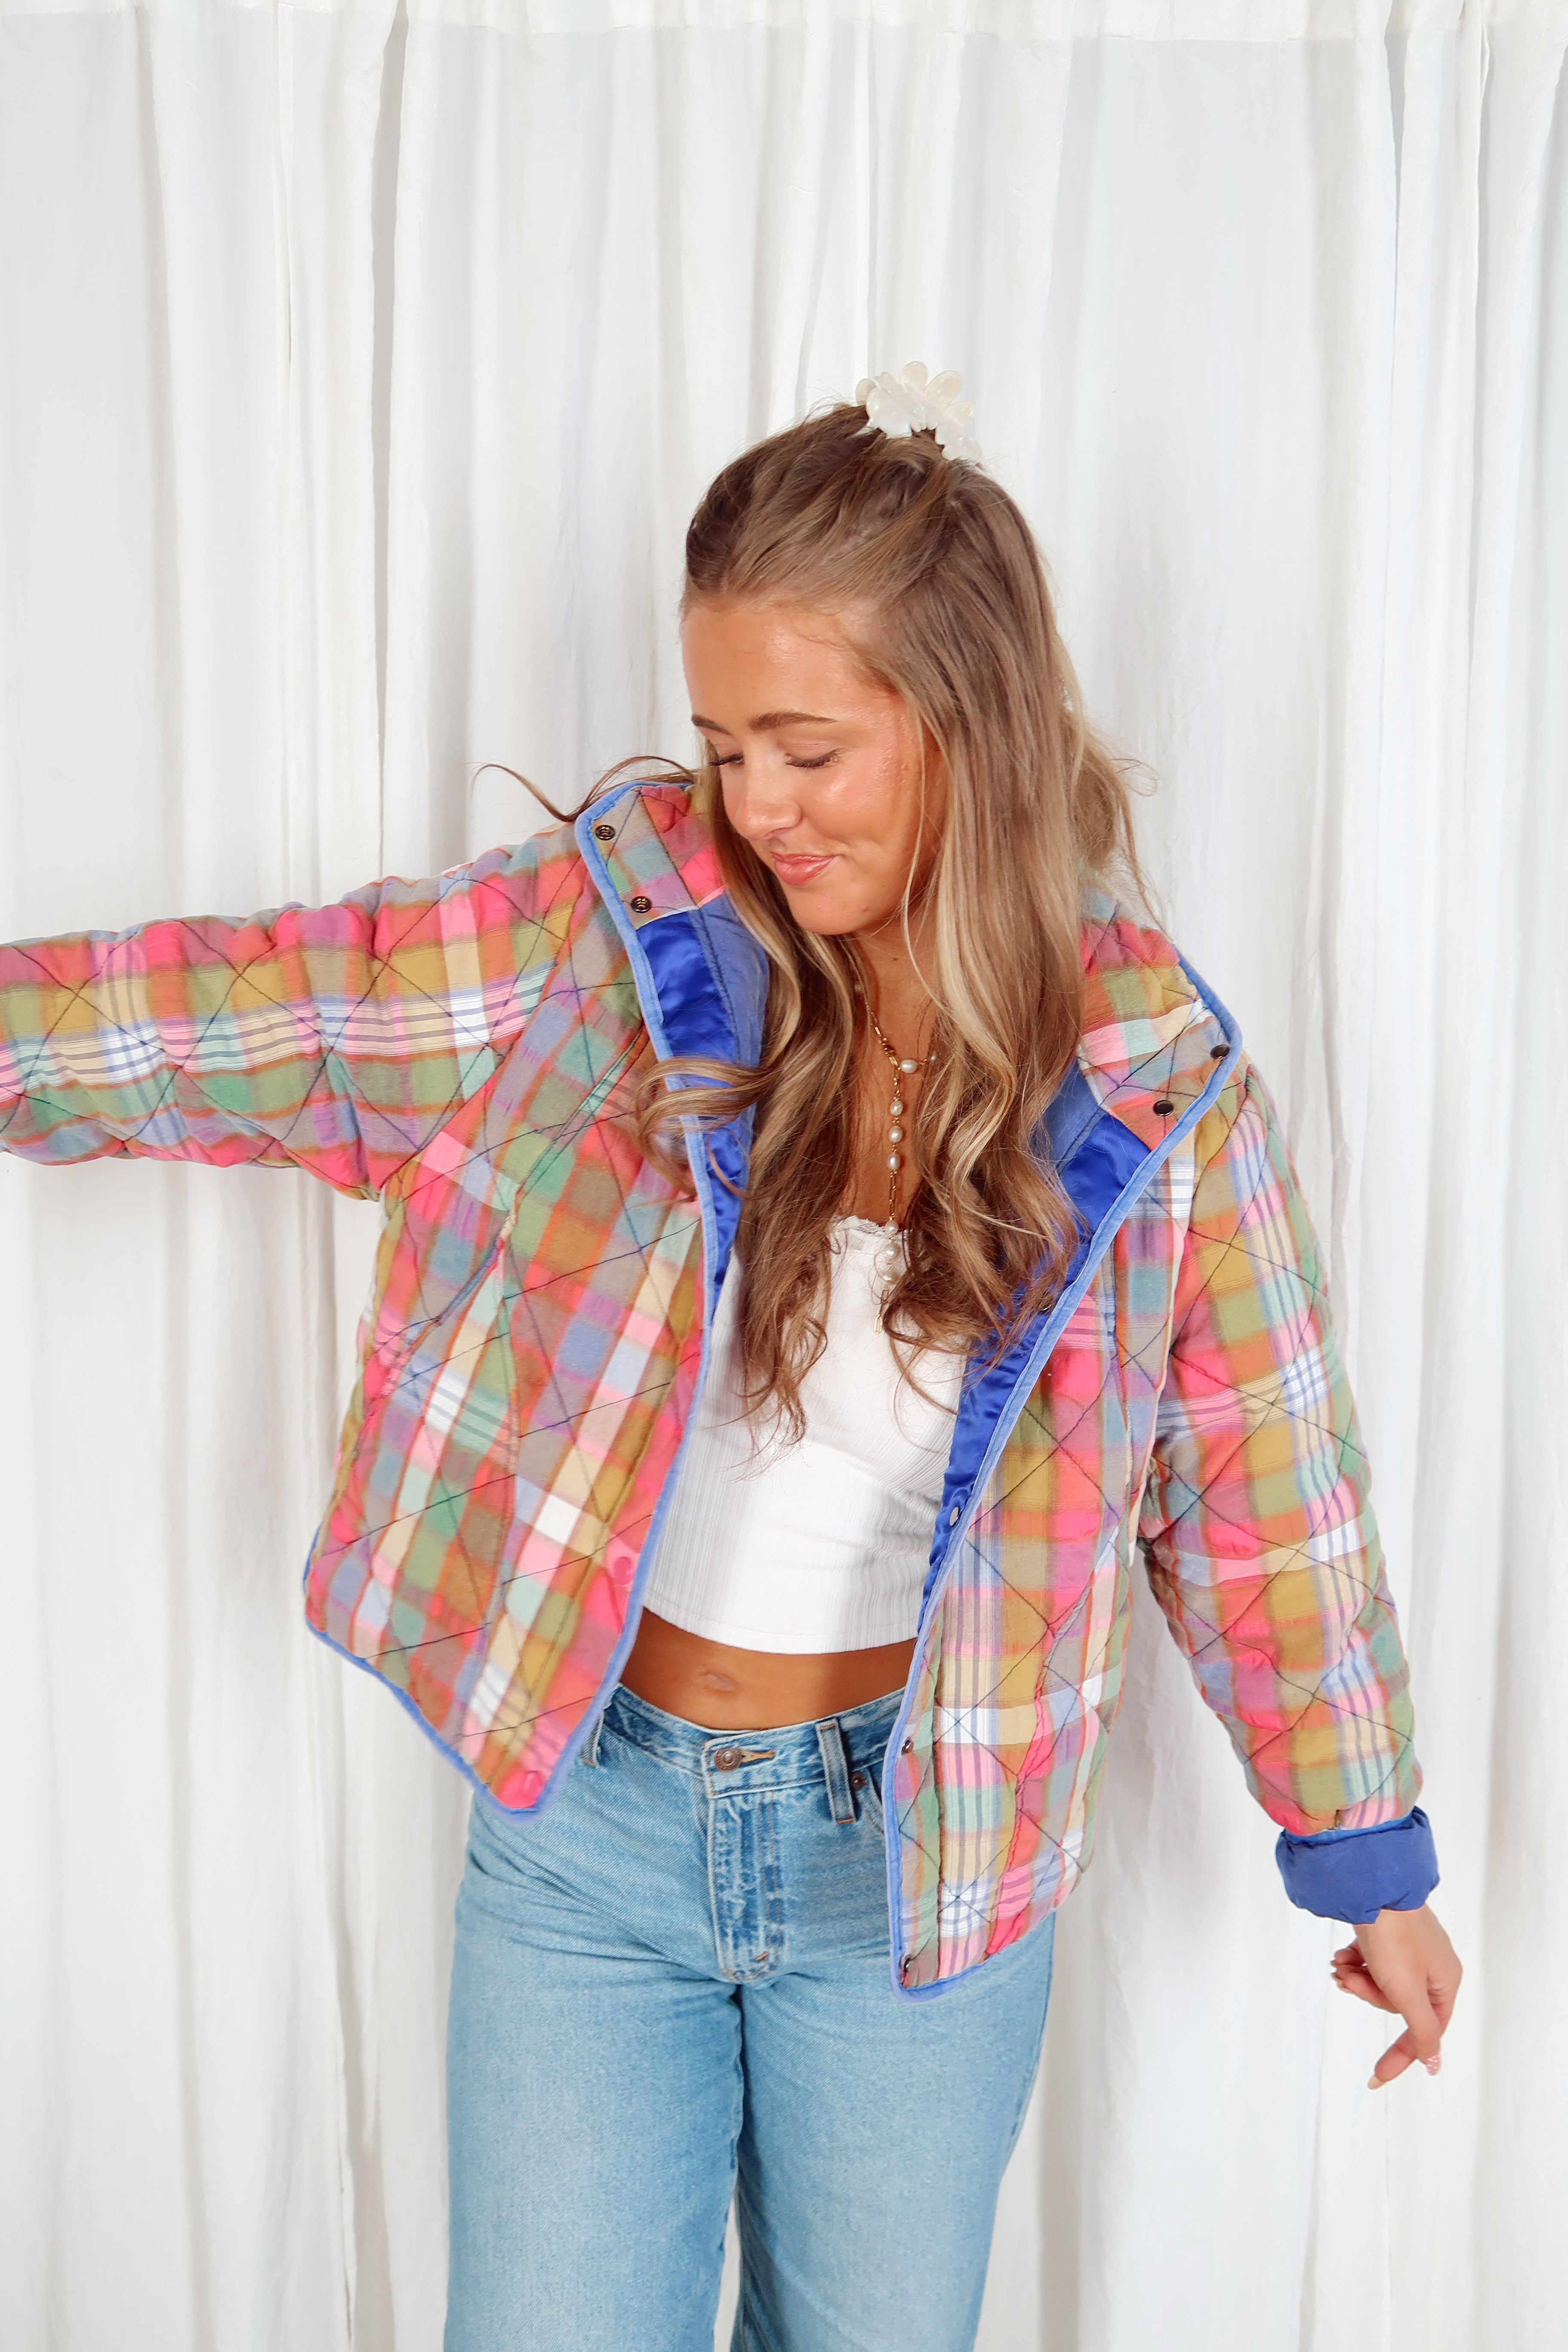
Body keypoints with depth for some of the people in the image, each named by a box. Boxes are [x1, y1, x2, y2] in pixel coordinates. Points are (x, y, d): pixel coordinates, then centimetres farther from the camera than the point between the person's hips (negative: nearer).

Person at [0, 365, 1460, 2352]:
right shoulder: (614, 932, -10)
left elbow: (1265, 1488, -3)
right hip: (587, 1821, 1)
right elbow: (248, 1014, -10)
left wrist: (1368, 1863, 5)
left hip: (925, 1848, 0)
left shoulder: (1151, 1081, -10)